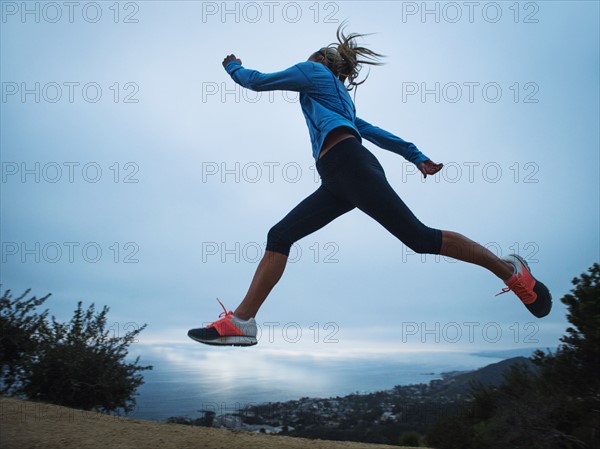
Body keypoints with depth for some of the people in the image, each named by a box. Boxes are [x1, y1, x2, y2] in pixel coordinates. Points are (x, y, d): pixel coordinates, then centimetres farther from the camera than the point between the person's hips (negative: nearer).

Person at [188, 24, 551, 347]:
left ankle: (511, 270, 3)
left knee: (419, 237, -12)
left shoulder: (314, 70, 15)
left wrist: (233, 65, 36)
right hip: (338, 179, 9)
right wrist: (416, 156, 28)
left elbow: (255, 81, 16)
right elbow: (373, 131, 32)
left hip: (350, 164, -9)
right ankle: (242, 320, -6)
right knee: (279, 236, -1)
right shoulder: (339, 98, 37)